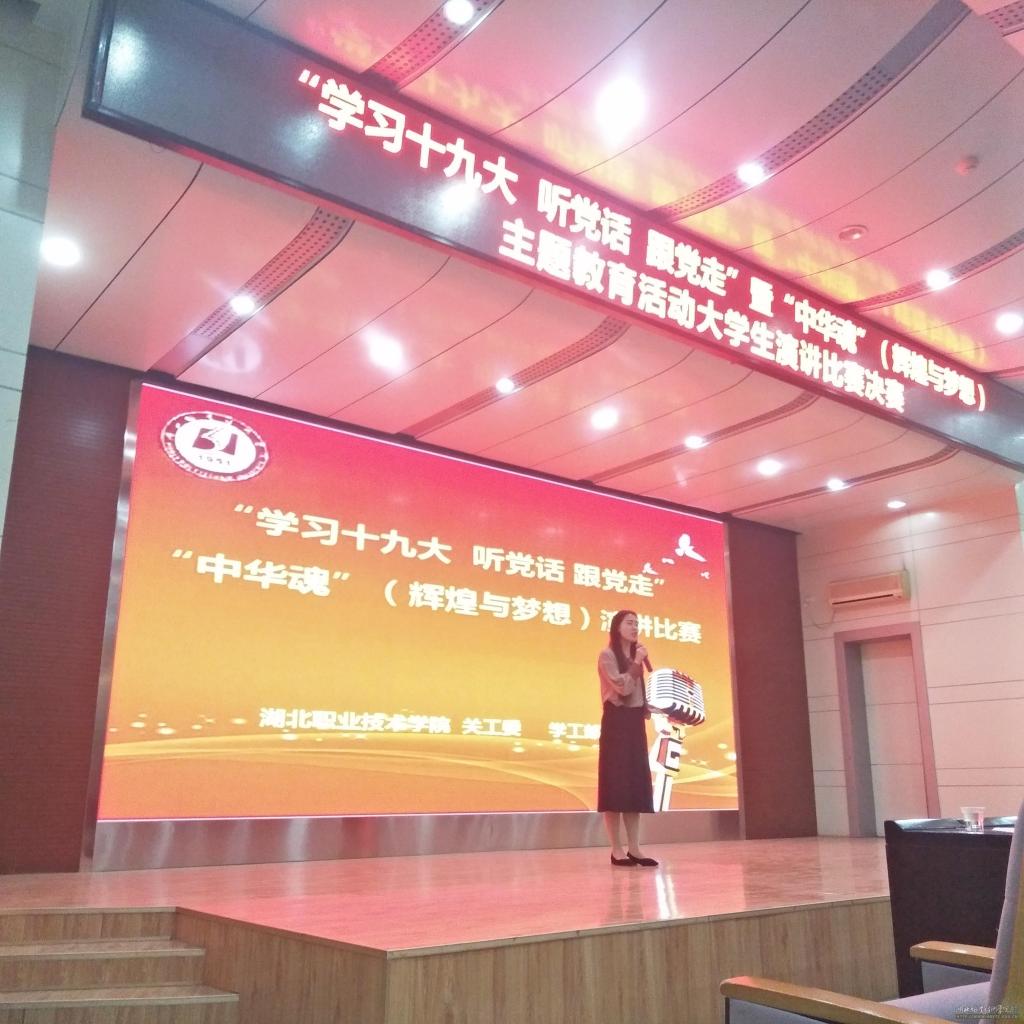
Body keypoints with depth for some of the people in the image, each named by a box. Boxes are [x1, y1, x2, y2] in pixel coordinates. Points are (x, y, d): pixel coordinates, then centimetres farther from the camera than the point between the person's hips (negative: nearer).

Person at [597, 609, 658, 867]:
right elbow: (622, 687, -17)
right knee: (616, 783, -7)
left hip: (636, 722, 8)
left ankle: (634, 848, 9)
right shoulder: (607, 655, -4)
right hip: (616, 722, -8)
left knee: (636, 783, 5)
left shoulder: (635, 656, 18)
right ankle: (617, 850, -3)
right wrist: (637, 663, -8)